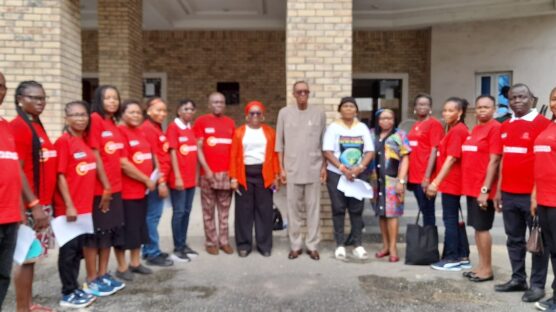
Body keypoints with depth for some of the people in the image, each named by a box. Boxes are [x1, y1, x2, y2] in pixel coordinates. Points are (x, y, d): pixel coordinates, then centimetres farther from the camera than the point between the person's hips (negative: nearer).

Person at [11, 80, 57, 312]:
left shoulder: (38, 126, 14)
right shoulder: (17, 127, -13)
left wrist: (46, 202, 16)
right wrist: (33, 204, -19)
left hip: (43, 203, 9)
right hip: (30, 205, -8)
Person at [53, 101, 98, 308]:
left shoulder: (86, 142, 11)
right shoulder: (63, 142, -11)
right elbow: (60, 176, -14)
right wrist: (69, 205, -17)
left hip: (85, 206, 7)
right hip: (69, 207, -7)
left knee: (79, 249, 14)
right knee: (69, 249, 2)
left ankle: (75, 289, 26)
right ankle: (68, 294, 14)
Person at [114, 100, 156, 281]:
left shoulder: (140, 132, 12)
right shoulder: (120, 132, -14)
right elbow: (124, 164, -20)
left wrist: (151, 179, 7)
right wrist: (146, 180, -13)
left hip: (142, 189, 8)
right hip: (125, 191, -8)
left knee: (139, 227, 16)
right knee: (125, 229, 2)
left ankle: (135, 263, 30)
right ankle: (122, 267, 16)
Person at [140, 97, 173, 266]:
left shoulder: (157, 128, 17)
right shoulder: (148, 129, -12)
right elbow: (152, 157, -16)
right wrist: (160, 181, -17)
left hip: (160, 179, 10)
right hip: (156, 180, -10)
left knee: (153, 216, 14)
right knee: (153, 216, -3)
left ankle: (149, 250, 23)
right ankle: (153, 254, 5)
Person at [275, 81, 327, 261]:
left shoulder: (319, 113, 4)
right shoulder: (285, 113, 2)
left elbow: (324, 142, 7)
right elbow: (279, 143, 4)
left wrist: (324, 166, 2)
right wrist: (281, 168, 0)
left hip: (314, 169, 0)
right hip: (292, 170, 0)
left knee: (313, 209, 4)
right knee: (293, 209, 6)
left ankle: (312, 245, 15)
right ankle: (295, 245, 17)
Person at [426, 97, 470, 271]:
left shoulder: (457, 131, -14)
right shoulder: (455, 130, 15)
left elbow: (451, 159, -21)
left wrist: (436, 182, -23)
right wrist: (438, 181, 16)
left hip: (451, 182, -10)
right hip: (451, 182, 10)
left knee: (450, 219, -2)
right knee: (454, 219, 14)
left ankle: (452, 259, 6)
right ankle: (462, 257, 21)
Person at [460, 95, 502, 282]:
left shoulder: (495, 128, -10)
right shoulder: (475, 129, 15)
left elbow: (494, 161, -16)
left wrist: (485, 189, -19)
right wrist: (469, 186, 14)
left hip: (482, 188, -8)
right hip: (471, 187, 8)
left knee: (482, 227, -1)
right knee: (477, 227, 13)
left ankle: (487, 269, 11)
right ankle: (481, 266, 23)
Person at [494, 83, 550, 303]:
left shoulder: (543, 124, -6)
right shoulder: (505, 127, 12)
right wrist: (499, 190, 13)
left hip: (532, 194, -6)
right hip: (509, 194, 6)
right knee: (514, 239, 13)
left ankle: (537, 285, 15)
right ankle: (518, 279, 24)